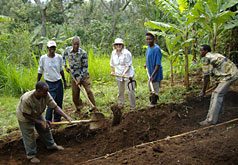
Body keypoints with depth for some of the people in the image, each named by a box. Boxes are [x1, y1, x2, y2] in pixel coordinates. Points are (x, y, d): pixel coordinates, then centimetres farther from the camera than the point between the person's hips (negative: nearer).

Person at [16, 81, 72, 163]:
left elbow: (55, 107, -23)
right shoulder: (26, 99, -41)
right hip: (24, 117, -6)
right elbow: (26, 114, -29)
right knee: (29, 135, 1)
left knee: (45, 129, 16)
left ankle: (51, 145, 42)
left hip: (37, 115, 6)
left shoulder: (46, 95, -28)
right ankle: (31, 155, 22)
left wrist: (66, 117, -33)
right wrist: (39, 122, -28)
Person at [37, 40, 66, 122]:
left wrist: (64, 81, 20)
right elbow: (40, 72, 3)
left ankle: (57, 120, 23)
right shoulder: (43, 58, -6)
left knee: (59, 103, 8)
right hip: (49, 84, -3)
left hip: (59, 83, 3)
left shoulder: (59, 57, 2)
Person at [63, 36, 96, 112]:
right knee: (75, 94, 6)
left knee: (89, 91, -10)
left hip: (83, 75, -3)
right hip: (74, 76, 3)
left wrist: (80, 78, -18)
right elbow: (63, 57, 16)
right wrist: (65, 66, 3)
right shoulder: (67, 50, -7)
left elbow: (85, 67, -13)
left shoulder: (83, 53, -17)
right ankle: (78, 108, 26)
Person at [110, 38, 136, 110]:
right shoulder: (113, 53, 4)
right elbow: (112, 63, 20)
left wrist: (124, 72, -26)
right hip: (118, 75, 6)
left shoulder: (126, 53, -15)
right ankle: (120, 105, 32)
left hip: (128, 74, -5)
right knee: (120, 91, 18)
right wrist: (112, 71, 14)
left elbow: (128, 65, -16)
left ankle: (133, 107, 3)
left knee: (130, 91, -6)